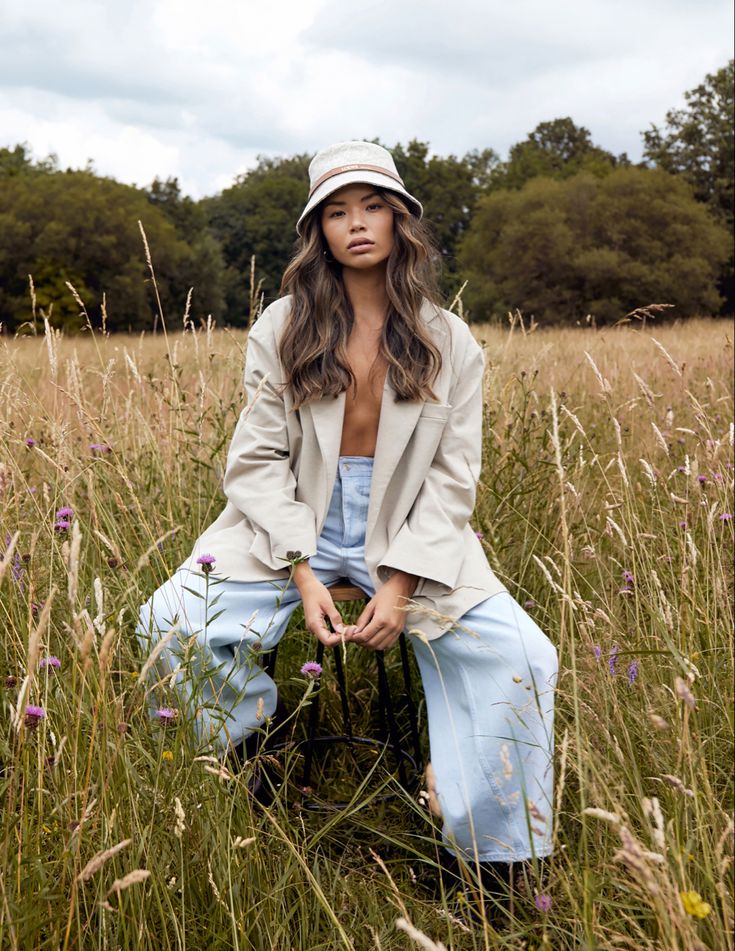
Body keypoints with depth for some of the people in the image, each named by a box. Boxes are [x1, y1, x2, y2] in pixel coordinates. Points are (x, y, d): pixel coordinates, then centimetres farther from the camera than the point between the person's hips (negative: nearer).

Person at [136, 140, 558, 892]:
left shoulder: (449, 342, 2)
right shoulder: (282, 328, 2)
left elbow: (452, 478, -1)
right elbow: (259, 460, -2)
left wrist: (402, 583, -16)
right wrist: (301, 574, -15)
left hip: (410, 539, 0)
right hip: (294, 531, 1)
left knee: (523, 657, -21)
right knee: (170, 621, -21)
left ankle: (490, 855, -2)